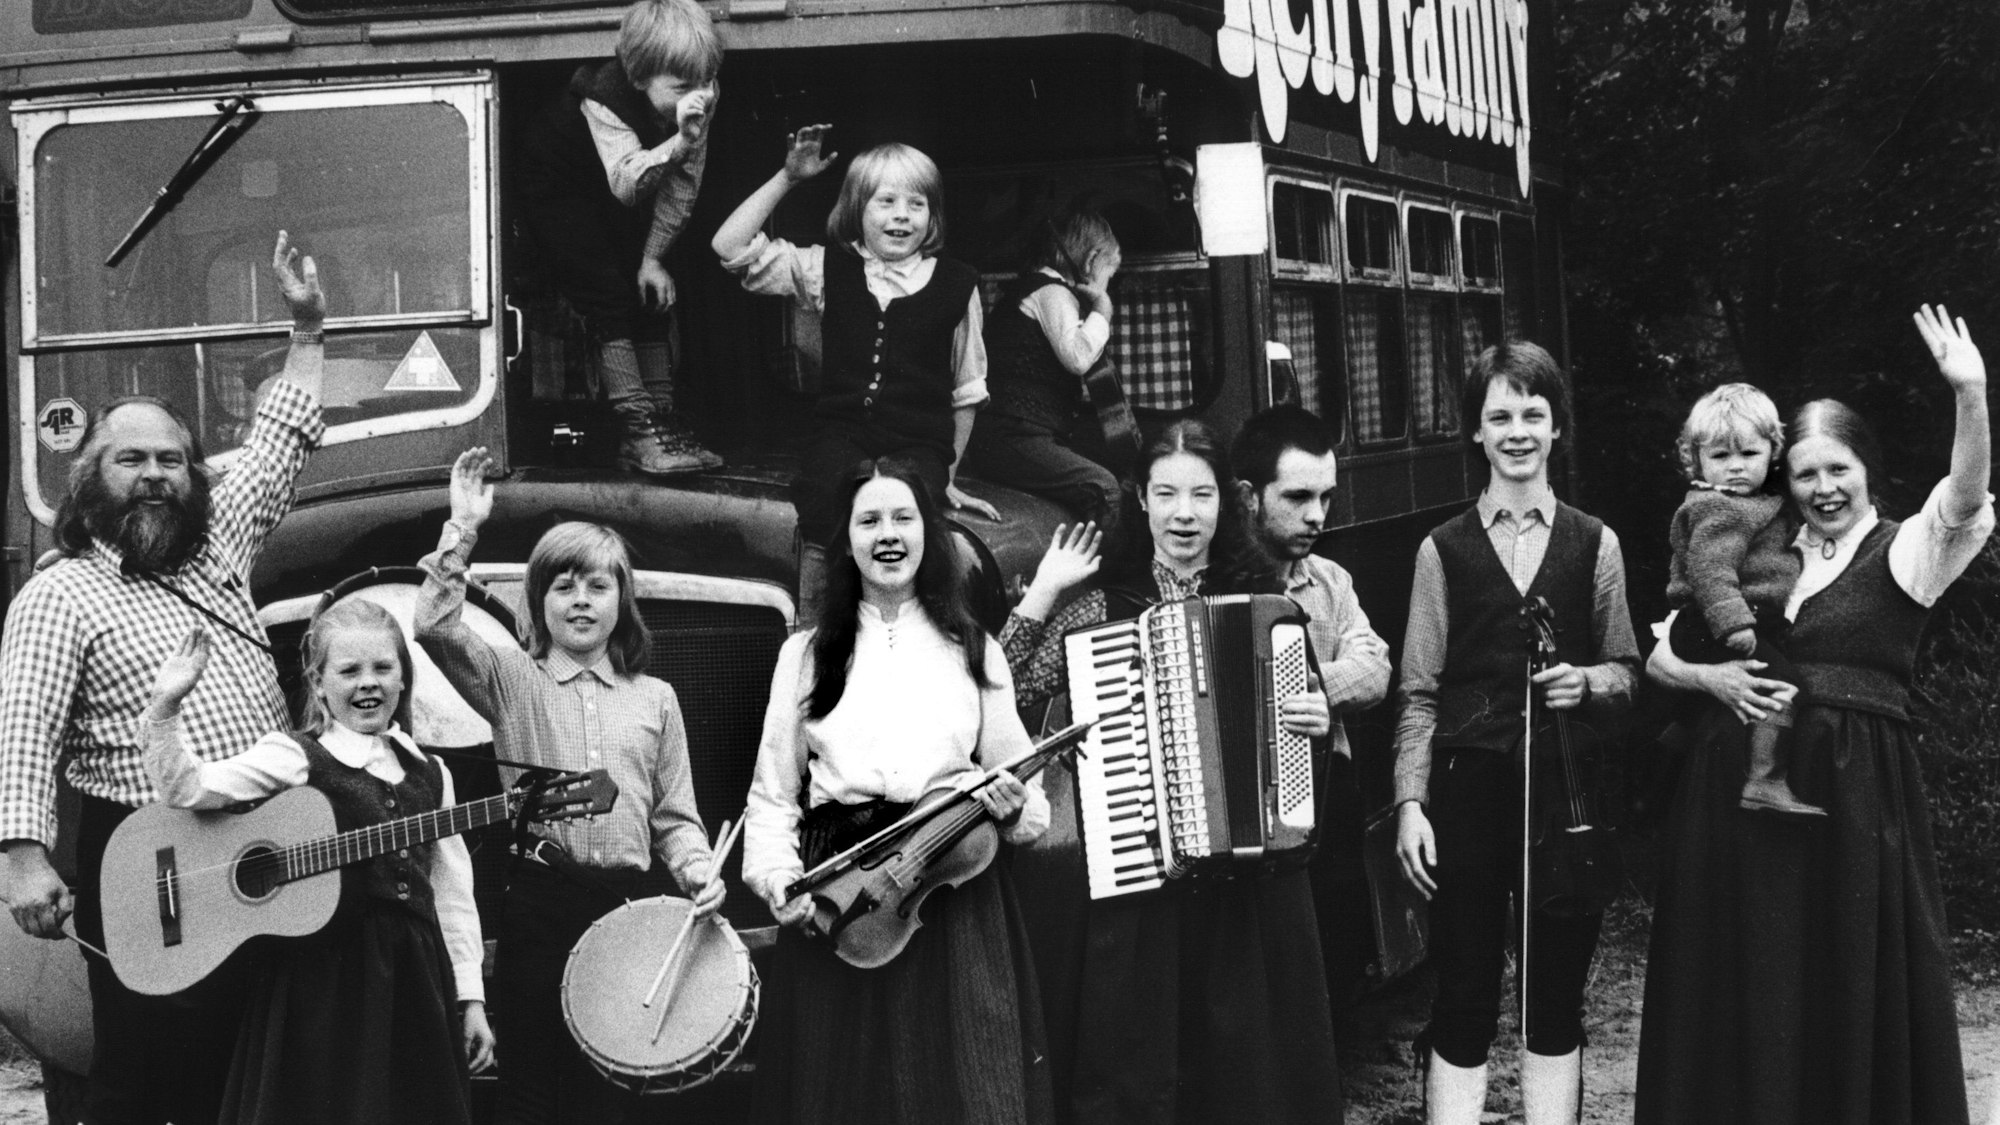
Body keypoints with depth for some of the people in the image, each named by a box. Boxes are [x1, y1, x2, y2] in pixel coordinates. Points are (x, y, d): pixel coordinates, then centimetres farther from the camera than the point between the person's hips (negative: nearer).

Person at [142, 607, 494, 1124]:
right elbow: (188, 788, -12)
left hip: (415, 981, 5)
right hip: (325, 982, -5)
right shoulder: (294, 757, -2)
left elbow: (452, 896, 14)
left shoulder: (429, 774, 13)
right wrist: (166, 708, -26)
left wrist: (470, 999, 10)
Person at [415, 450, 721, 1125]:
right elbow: (437, 626, -11)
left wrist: (695, 868, -5)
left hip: (624, 909, 2)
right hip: (536, 908, -2)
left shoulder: (654, 698, 13)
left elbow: (673, 816, 14)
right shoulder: (510, 679, 7)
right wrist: (464, 530, -15)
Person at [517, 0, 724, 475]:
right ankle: (637, 426, -20)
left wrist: (654, 257, -12)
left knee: (653, 294, -3)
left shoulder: (702, 98, -20)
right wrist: (680, 140, -67)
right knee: (609, 294, -18)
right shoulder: (603, 99, -38)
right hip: (558, 190, -6)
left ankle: (662, 416, 1)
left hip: (615, 204, 6)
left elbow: (682, 185, -10)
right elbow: (626, 182, -52)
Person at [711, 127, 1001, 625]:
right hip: (841, 437, 1)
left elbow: (966, 389, 16)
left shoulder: (955, 284, 7)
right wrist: (787, 178, -1)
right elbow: (731, 248, 2)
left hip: (920, 446, -1)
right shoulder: (829, 270, 9)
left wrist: (948, 477, 18)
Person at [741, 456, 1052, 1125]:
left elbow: (1022, 792, 14)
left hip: (957, 899, 0)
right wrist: (779, 880, -6)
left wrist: (1013, 806, -8)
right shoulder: (806, 654, 11)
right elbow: (772, 795, 10)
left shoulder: (973, 651, 12)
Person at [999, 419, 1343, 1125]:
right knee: (1132, 1068, 2)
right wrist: (1042, 594, -8)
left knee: (1246, 1065, 5)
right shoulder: (1100, 601, 0)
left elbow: (1302, 701, 18)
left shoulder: (1258, 594, 5)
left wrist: (1320, 718, -3)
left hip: (1249, 883, 2)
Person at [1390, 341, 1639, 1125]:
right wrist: (1410, 803, -5)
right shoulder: (1443, 550, 4)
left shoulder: (1594, 545, 6)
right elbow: (1418, 693, 3)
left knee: (1556, 998, 7)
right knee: (1462, 1002, 0)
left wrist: (1585, 681, -12)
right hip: (1469, 787, -1)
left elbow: (1627, 672, 10)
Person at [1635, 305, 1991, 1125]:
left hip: (1854, 789, -3)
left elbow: (1964, 502, -20)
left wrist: (1971, 396, -34)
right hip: (1736, 783, 3)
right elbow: (1659, 657, 13)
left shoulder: (1902, 552, 1)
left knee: (1854, 985, 2)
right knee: (1743, 988, 8)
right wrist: (1711, 677, -9)